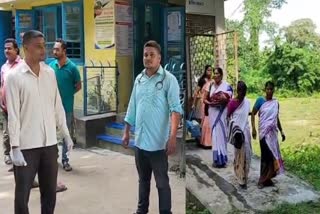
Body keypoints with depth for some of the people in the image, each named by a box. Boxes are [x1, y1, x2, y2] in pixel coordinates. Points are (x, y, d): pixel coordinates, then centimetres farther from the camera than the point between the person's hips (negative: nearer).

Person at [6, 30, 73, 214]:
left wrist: (66, 134, 12)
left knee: (50, 191, 15)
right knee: (22, 195, 5)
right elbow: (13, 115, -11)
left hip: (50, 143, 5)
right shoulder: (14, 76, -9)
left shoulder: (50, 73, 6)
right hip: (26, 146, -4)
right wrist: (15, 147, -14)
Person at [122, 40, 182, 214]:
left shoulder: (168, 79, -10)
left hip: (158, 142, -6)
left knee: (162, 182, 4)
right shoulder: (138, 79, 9)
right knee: (143, 179, 20)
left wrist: (173, 137, -27)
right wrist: (126, 132, 15)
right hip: (140, 140, 6)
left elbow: (175, 108, -17)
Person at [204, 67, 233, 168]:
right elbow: (205, 99, 7)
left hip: (222, 113, -4)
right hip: (213, 112, 4)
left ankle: (221, 159, 3)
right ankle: (217, 159, 15)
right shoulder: (210, 85, 9)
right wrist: (211, 103, -10)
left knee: (221, 134, -4)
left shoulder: (226, 86, -4)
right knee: (215, 134, 7)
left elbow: (229, 99, -8)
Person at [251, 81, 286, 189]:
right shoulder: (260, 100, -5)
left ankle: (265, 179, 18)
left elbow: (277, 118, 16)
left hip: (273, 132, 4)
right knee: (267, 155, -6)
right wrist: (253, 128, -13)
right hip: (264, 132, -4)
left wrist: (281, 131, 15)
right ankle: (264, 179, 6)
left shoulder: (276, 102, 7)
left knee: (272, 154, 6)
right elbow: (253, 114, -3)